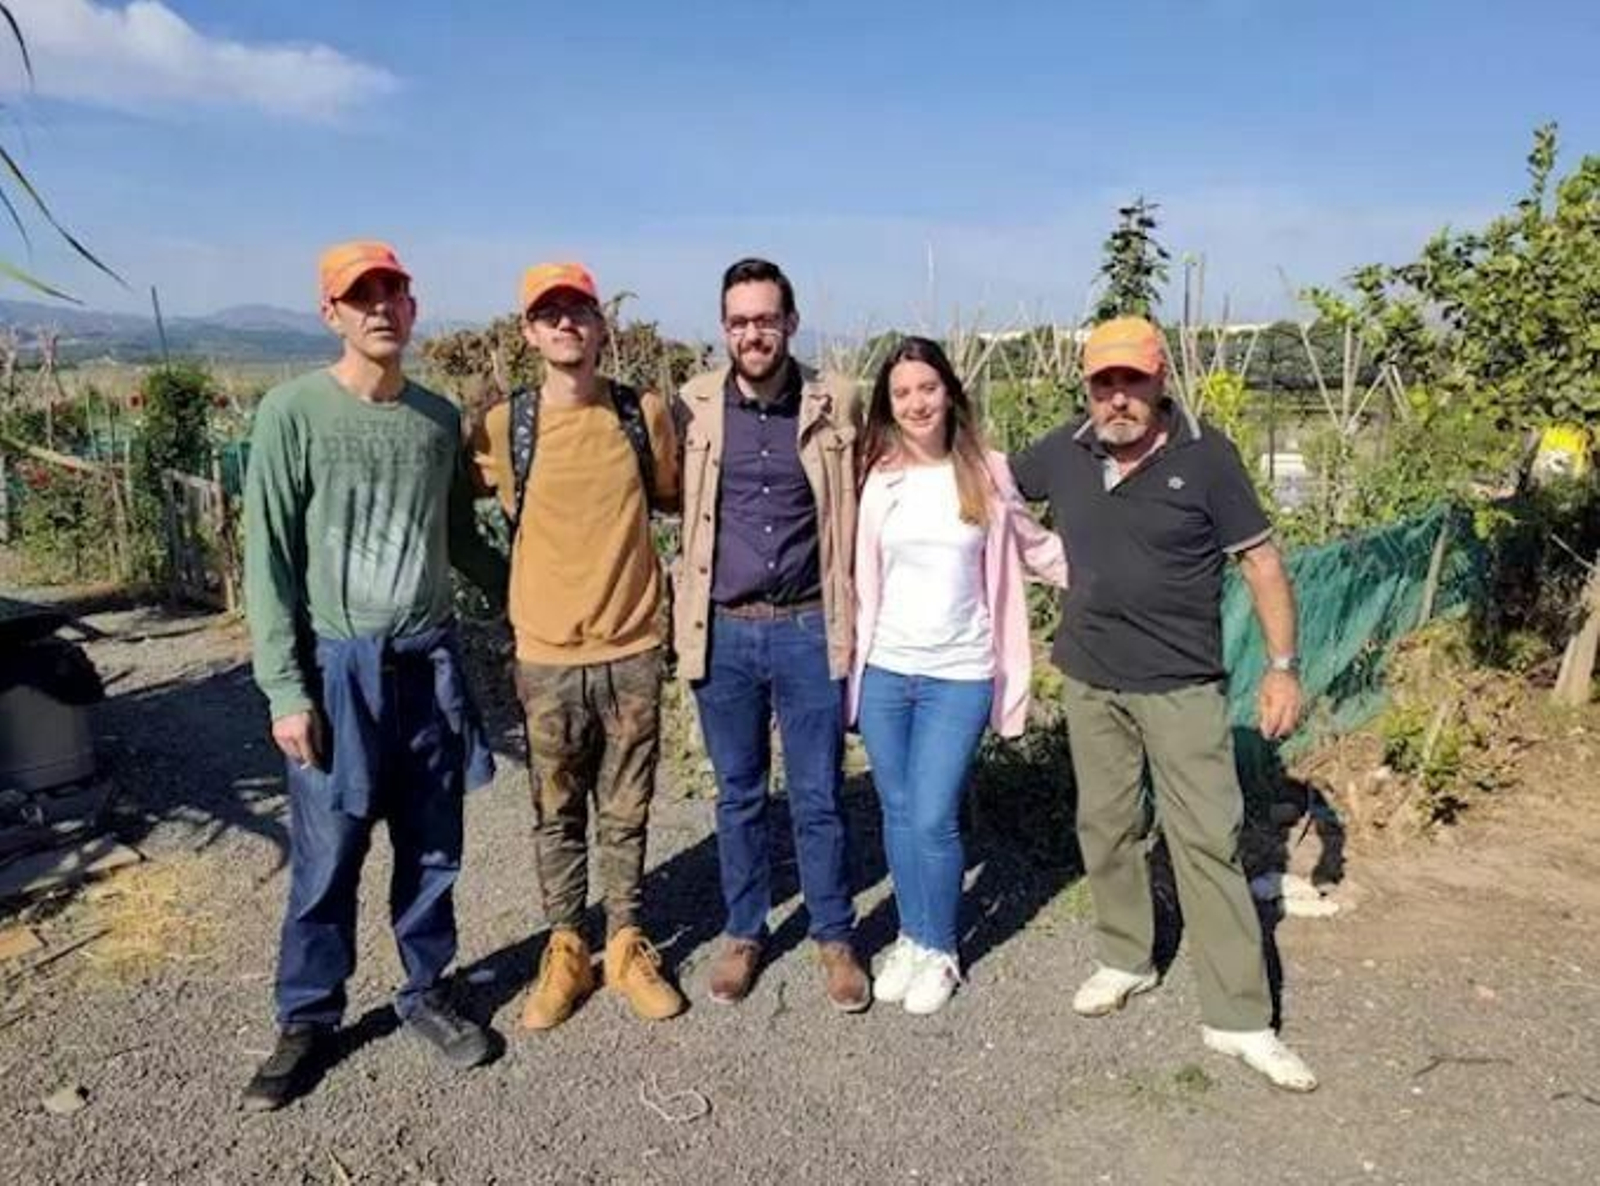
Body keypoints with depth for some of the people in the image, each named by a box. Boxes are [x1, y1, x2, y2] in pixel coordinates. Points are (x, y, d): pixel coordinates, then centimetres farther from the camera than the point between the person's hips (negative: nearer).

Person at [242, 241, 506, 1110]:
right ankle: (306, 1020, 23)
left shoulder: (440, 417, 6)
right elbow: (268, 560, -7)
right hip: (339, 663, -3)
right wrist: (286, 689, -10)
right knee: (327, 857, 5)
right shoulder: (293, 414, -6)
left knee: (433, 847, 12)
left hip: (430, 658, 4)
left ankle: (425, 992, 29)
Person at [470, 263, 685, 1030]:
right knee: (557, 815, 13)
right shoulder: (503, 428, -5)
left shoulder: (645, 414, -2)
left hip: (633, 650, 1)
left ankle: (626, 945, 30)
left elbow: (673, 495, 15)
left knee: (625, 813, 13)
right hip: (547, 658, 0)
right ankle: (565, 951, 31)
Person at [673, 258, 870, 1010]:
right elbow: (667, 496, 12)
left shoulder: (836, 403, -3)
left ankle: (835, 938, 28)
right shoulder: (693, 405, -1)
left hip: (809, 630, -1)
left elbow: (856, 507, 8)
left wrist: (851, 615, 4)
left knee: (817, 798, 9)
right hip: (723, 631, 1)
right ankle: (744, 932, 33)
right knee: (738, 796, 14)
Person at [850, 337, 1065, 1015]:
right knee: (898, 814, 12)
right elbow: (850, 566, 4)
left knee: (933, 819, -3)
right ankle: (910, 938, 32)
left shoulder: (986, 474, -1)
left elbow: (1037, 549, 10)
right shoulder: (875, 480, 0)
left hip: (960, 676, -2)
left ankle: (940, 950, 21)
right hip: (883, 670, 2)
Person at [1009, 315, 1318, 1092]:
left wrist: (1283, 666, -9)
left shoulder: (1205, 455, -11)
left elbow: (1260, 560, -6)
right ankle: (1125, 959, 35)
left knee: (1208, 841, -2)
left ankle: (1239, 1018, 9)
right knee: (1105, 827, 15)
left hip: (1183, 683, -4)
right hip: (1090, 679, 4)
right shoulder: (1063, 453, -1)